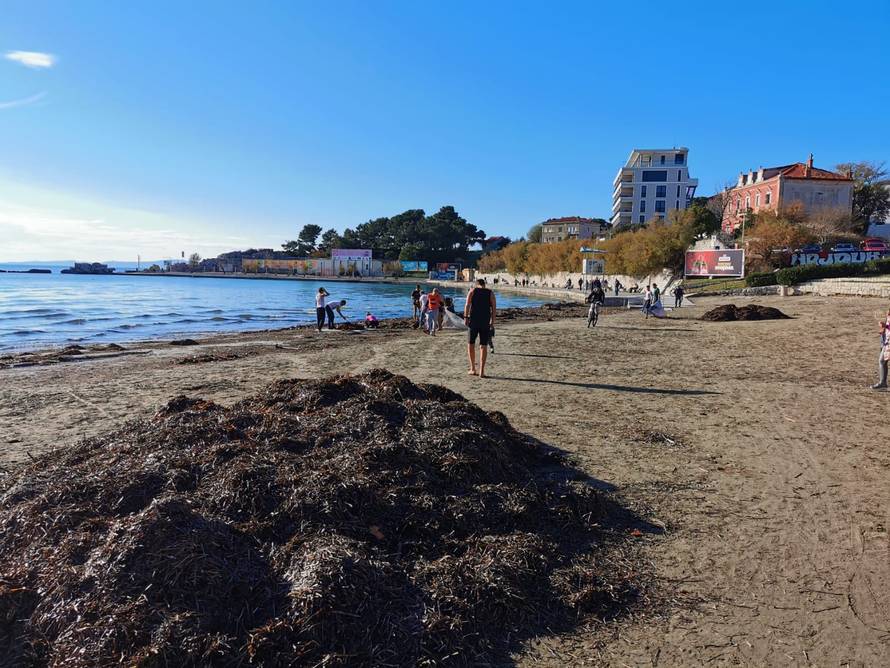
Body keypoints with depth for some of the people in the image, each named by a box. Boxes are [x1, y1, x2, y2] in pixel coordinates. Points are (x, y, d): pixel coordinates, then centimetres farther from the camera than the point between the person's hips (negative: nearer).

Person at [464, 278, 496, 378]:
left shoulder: (472, 291, 5)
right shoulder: (490, 293, 8)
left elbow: (467, 305, -8)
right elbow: (494, 308, -1)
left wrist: (465, 317, -12)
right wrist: (492, 321, 2)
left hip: (473, 320, -1)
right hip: (486, 322, 1)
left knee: (471, 344, 13)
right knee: (483, 346, 4)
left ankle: (473, 369, 10)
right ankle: (481, 371, 0)